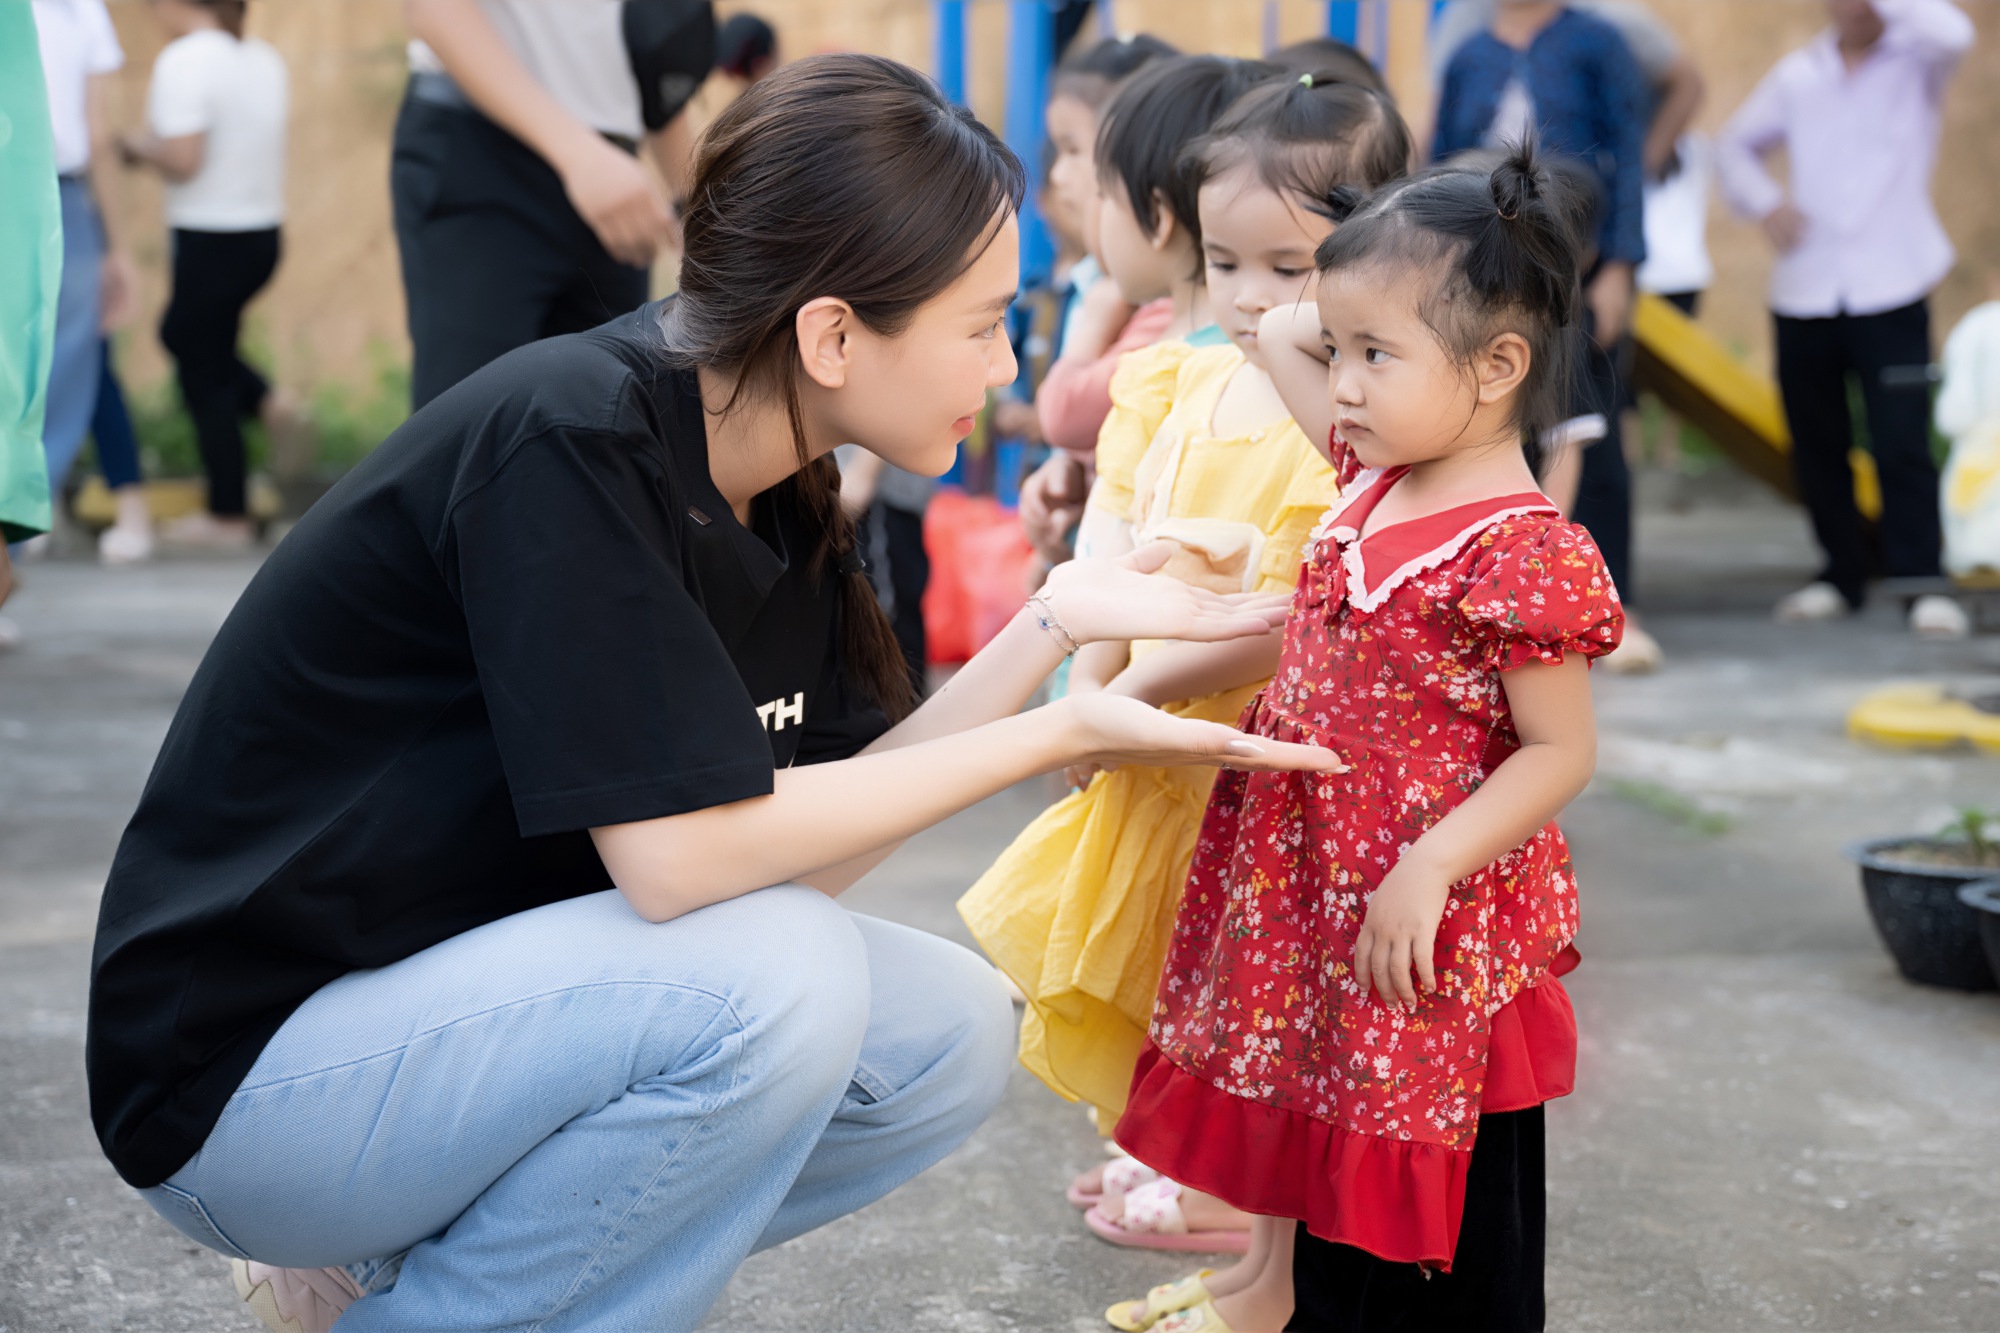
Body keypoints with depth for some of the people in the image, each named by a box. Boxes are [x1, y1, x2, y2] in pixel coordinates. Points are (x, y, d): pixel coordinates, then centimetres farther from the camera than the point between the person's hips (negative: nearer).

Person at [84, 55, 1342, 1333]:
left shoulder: (779, 499, 2)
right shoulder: (571, 444, -24)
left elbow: (809, 843, -2)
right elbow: (683, 855, -28)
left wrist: (1053, 625, -6)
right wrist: (1060, 736, -21)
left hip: (476, 1007, 9)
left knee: (951, 1038, 0)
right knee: (772, 977, -28)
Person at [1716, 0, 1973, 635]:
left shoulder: (1914, 59, 3)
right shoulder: (1798, 75, 14)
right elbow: (1735, 146, 22)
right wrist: (1763, 202, 4)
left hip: (1890, 290, -4)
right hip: (1805, 290, 4)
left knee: (1903, 445, -11)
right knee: (1816, 445, 7)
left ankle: (1920, 582, -6)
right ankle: (1842, 575, 21)